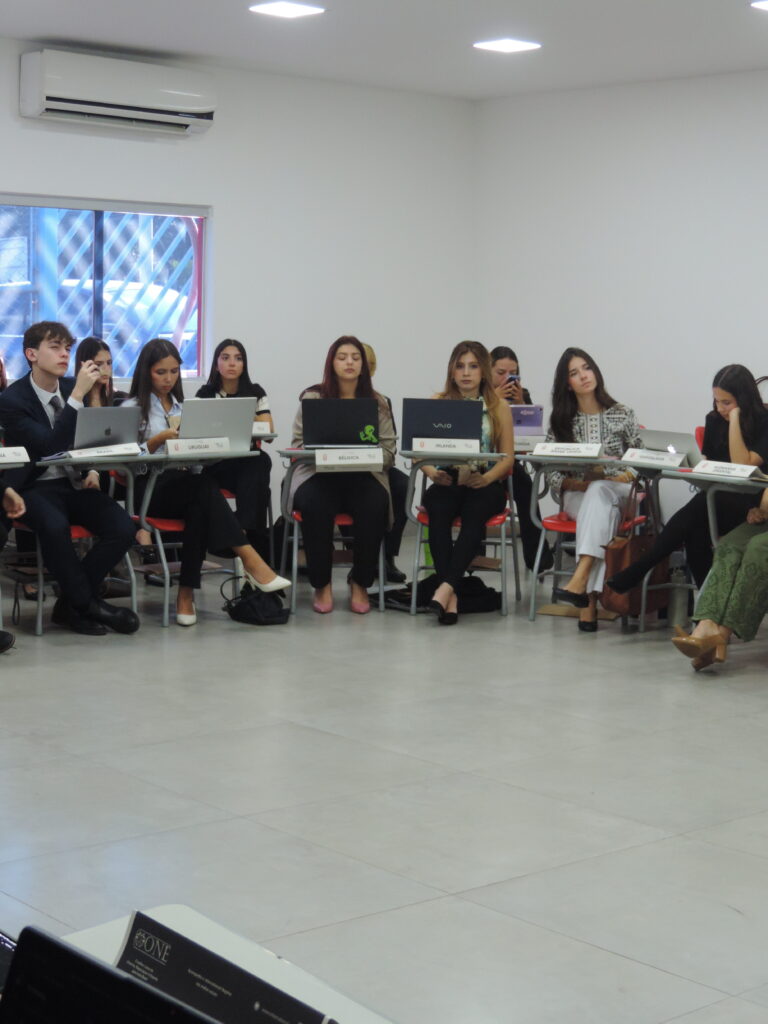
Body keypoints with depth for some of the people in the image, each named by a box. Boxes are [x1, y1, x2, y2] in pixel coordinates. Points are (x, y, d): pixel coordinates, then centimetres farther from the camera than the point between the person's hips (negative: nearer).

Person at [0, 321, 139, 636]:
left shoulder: (72, 387, 6)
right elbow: (52, 446, -24)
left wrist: (92, 469, -2)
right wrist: (78, 396, -30)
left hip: (74, 483, 5)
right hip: (36, 488, -5)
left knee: (123, 527, -21)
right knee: (55, 526, -38)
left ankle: (71, 604, -7)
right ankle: (88, 604, -17)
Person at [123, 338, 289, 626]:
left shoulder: (183, 406, 25)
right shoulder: (132, 408, 10)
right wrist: (160, 438, -15)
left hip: (186, 486, 4)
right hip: (150, 487, -4)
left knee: (199, 507, -35)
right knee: (203, 484, -36)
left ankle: (187, 592, -35)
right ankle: (250, 559, -44)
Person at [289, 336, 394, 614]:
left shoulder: (377, 402, 12)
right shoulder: (312, 398, 9)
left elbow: (388, 451, 6)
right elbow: (299, 444, 4)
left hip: (364, 475, 1)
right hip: (320, 474, -1)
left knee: (375, 505, -33)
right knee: (313, 504, -35)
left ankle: (360, 583, -13)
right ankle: (322, 584, -16)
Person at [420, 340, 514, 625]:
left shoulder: (499, 408, 10)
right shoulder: (436, 403, 12)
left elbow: (508, 458, 5)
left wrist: (486, 478, -15)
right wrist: (431, 472, -14)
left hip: (484, 485, 0)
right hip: (446, 482, 1)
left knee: (475, 512, -35)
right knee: (439, 511, -33)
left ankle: (446, 586, -43)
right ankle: (450, 597, -38)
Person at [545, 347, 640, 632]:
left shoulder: (622, 414, 8)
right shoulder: (561, 419, 9)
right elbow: (551, 471, 4)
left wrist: (623, 478, -14)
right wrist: (575, 484, -14)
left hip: (617, 493, 0)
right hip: (577, 496, 1)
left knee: (600, 492, -39)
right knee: (604, 510, -37)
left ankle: (580, 579, -58)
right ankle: (589, 598, -50)